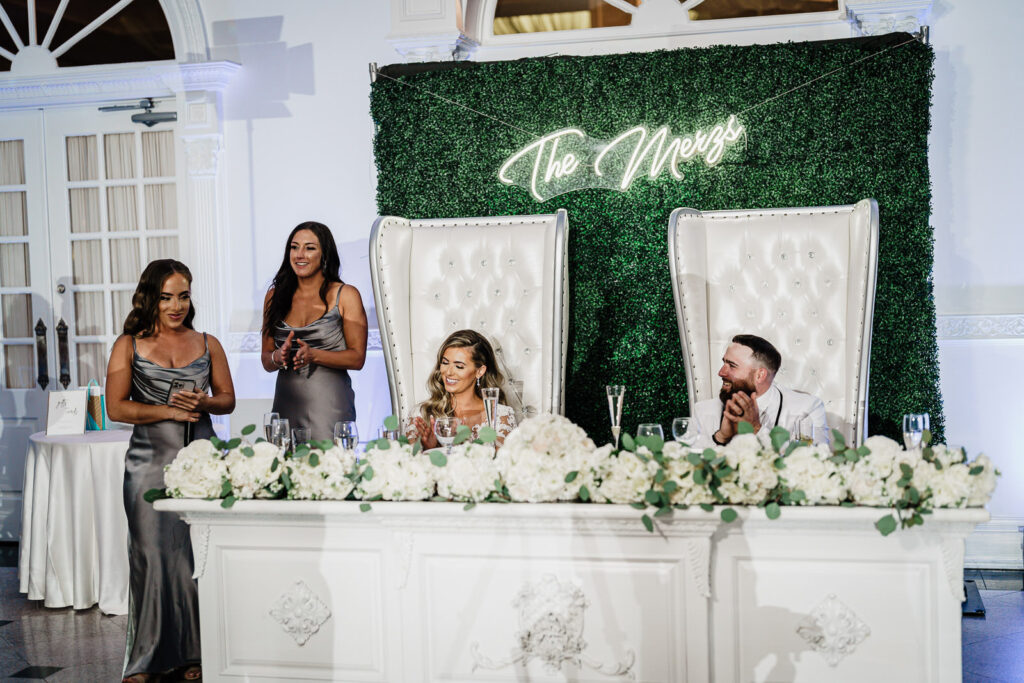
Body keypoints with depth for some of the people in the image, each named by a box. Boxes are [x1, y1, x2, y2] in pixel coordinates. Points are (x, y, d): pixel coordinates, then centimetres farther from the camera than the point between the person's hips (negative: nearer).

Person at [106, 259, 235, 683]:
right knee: (152, 554, -2)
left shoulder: (208, 345, 11)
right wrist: (169, 412, -10)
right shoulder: (129, 346, 5)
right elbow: (116, 407, 0)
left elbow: (227, 399, 15)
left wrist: (202, 402, -7)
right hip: (150, 462, -1)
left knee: (198, 554, 0)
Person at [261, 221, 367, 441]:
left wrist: (313, 355, -17)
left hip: (330, 406, -3)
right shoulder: (274, 296, 11)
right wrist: (279, 357, -10)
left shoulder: (345, 295, 1)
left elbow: (357, 358, -5)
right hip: (286, 404, 3)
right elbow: (266, 361, 12)